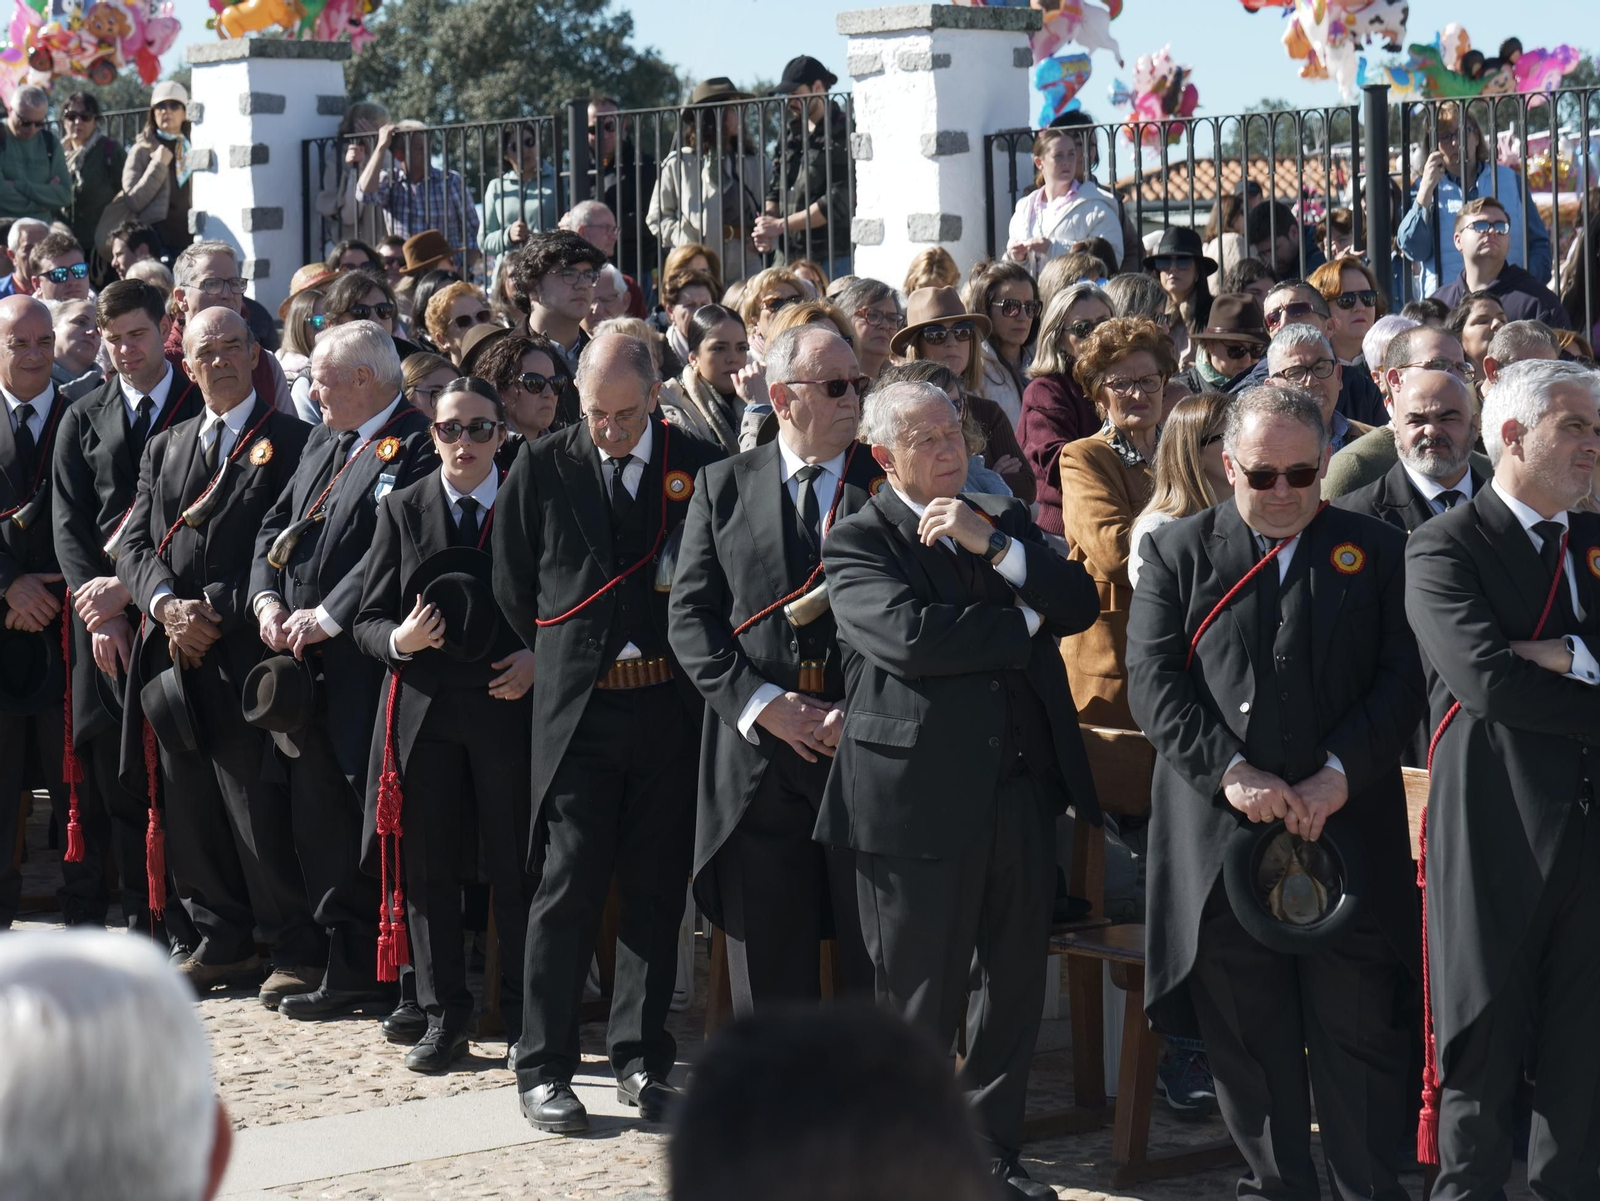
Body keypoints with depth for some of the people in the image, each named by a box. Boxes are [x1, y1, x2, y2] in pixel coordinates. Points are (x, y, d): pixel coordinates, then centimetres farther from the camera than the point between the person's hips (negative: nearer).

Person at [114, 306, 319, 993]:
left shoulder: (291, 441, 1)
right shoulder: (163, 450, 19)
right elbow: (135, 545, 12)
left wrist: (219, 615, -12)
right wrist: (166, 605, -8)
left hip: (246, 653, -6)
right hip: (173, 654, 6)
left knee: (260, 812, -7)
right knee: (188, 808, 9)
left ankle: (296, 952, 1)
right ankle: (221, 942, 21)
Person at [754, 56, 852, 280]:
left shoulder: (842, 134, -6)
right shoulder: (791, 132, 16)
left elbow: (838, 202, -13)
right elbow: (776, 186, 20)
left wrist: (780, 225, -10)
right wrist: (767, 226, -1)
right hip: (788, 257, 6)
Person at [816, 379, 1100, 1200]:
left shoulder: (1005, 519, 15)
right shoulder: (858, 541, -3)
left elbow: (1080, 604, 1)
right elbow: (909, 637, -20)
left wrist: (994, 546, -12)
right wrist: (1023, 621, -7)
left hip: (1021, 787, 5)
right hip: (920, 797, -5)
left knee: (1013, 987, 11)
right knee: (920, 996, 2)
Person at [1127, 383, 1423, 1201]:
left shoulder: (1377, 551, 8)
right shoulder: (1179, 552, 7)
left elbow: (1403, 676, 1)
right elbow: (1154, 682, -1)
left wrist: (1339, 773, -12)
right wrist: (1231, 773, -13)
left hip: (1349, 823, 0)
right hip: (1223, 837, 0)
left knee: (1359, 1033, 1)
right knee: (1245, 1038, 7)